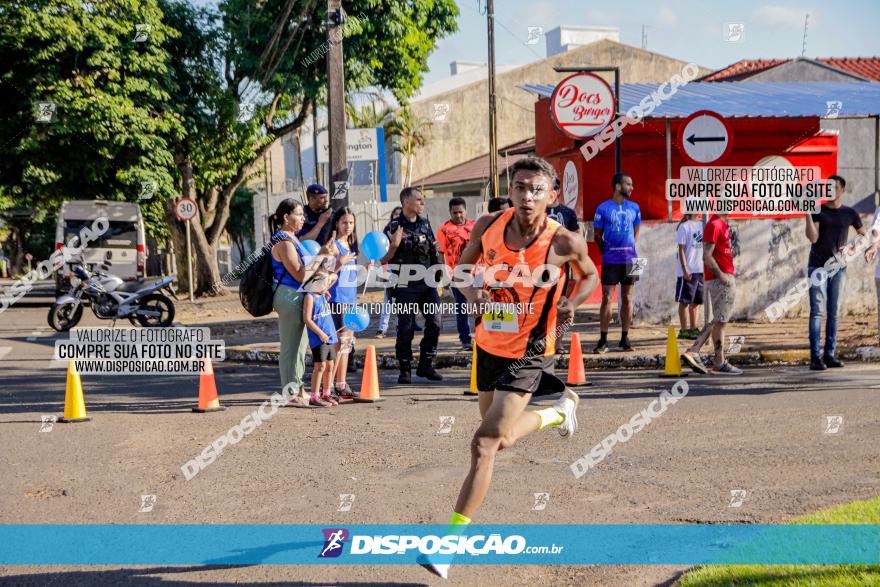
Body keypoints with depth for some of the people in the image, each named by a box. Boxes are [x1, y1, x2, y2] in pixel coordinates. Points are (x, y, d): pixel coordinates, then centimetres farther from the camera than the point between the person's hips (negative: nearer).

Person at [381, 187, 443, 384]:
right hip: (405, 285, -5)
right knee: (405, 329, 0)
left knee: (434, 323, -2)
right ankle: (405, 369, 9)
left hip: (427, 283, 5)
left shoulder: (425, 223, 12)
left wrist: (436, 249, 3)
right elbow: (383, 260, -4)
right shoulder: (394, 227, -4)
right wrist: (394, 245, -21)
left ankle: (426, 365, 10)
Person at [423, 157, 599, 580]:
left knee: (485, 443, -14)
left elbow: (590, 276, 4)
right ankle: (559, 410, 56)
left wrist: (571, 303, -17)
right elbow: (463, 267, 9)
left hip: (529, 354, -5)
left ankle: (451, 542, -5)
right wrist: (472, 292, -14)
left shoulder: (564, 242, -18)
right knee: (501, 439, 25)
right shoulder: (488, 226, -10)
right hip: (489, 344, 6)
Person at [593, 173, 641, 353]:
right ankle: (603, 340, -1)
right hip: (610, 261, -3)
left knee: (627, 299, 6)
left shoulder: (634, 208, 8)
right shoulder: (603, 208, -2)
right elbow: (597, 235, 4)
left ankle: (625, 338, 12)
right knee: (607, 299, -5)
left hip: (630, 259, 3)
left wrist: (630, 249, 9)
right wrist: (607, 252, 5)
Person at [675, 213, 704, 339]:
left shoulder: (701, 225, 6)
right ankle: (684, 330, 3)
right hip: (688, 271, -4)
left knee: (696, 301, 9)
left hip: (701, 270, 4)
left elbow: (705, 246, 8)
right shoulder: (684, 227, -4)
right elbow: (681, 250, -5)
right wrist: (685, 269, -9)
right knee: (684, 301, 2)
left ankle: (693, 328, 15)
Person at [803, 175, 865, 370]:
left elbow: (863, 236, 18)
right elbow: (813, 238, -10)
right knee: (817, 311, -9)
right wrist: (807, 214, -18)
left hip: (839, 267, 3)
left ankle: (829, 354, 8)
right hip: (818, 266, -3)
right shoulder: (817, 211, 1)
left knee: (834, 312, 4)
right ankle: (815, 356, -12)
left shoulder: (849, 213, 9)